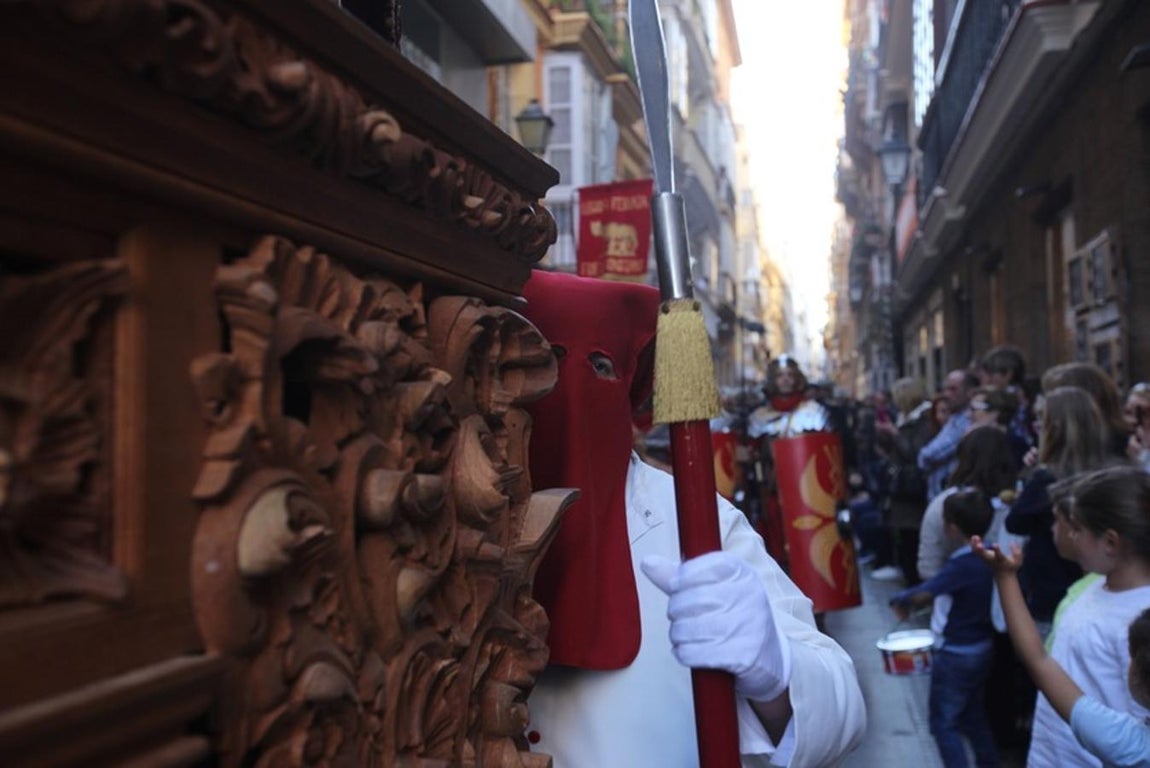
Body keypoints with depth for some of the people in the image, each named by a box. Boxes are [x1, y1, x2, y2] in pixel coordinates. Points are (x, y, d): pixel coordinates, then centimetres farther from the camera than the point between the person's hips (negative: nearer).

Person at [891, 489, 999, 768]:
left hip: (956, 655, -8)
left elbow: (922, 594, -33)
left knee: (944, 723, 6)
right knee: (973, 717, 24)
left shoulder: (963, 564, -27)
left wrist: (900, 600, -14)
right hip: (981, 649, 8)